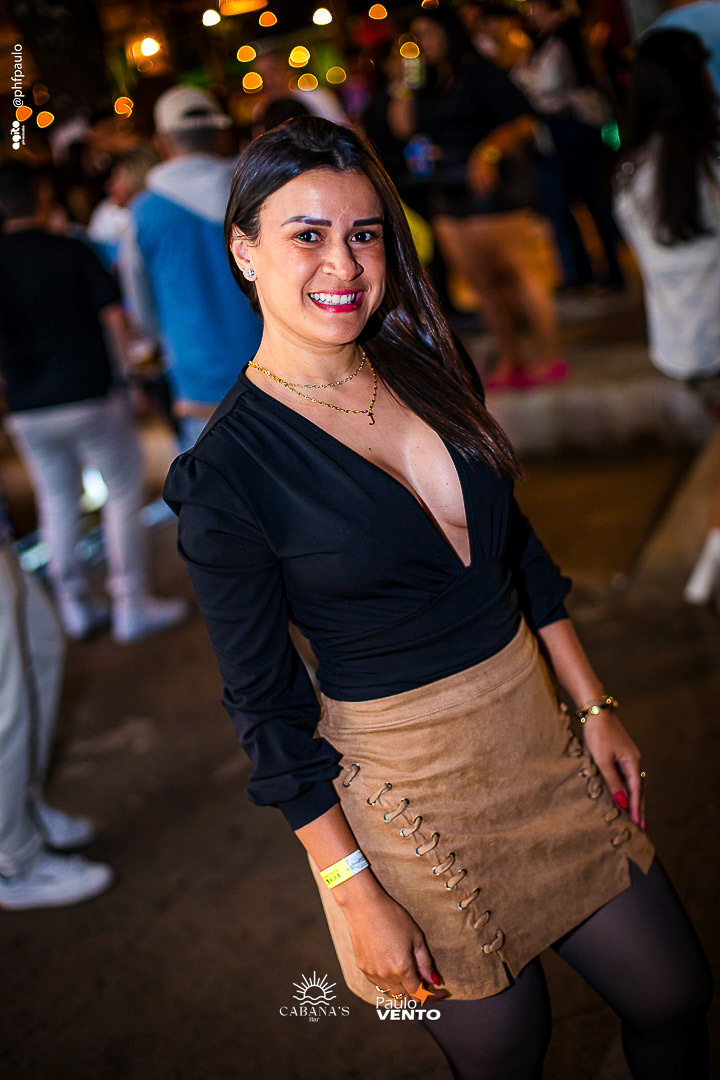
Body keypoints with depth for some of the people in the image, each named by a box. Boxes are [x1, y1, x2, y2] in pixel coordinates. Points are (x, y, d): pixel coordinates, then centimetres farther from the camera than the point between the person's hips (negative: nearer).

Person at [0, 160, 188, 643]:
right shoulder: (73, 251, -6)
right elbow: (115, 319, -8)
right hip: (90, 395, -3)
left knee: (57, 503, 16)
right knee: (123, 494, 8)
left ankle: (76, 606, 22)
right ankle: (132, 606, 8)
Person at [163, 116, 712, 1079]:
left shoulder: (426, 369, 0)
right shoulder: (224, 472, -17)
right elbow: (264, 702, -12)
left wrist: (595, 708, 8)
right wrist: (353, 892, -11)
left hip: (539, 730, 6)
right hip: (411, 788, -5)